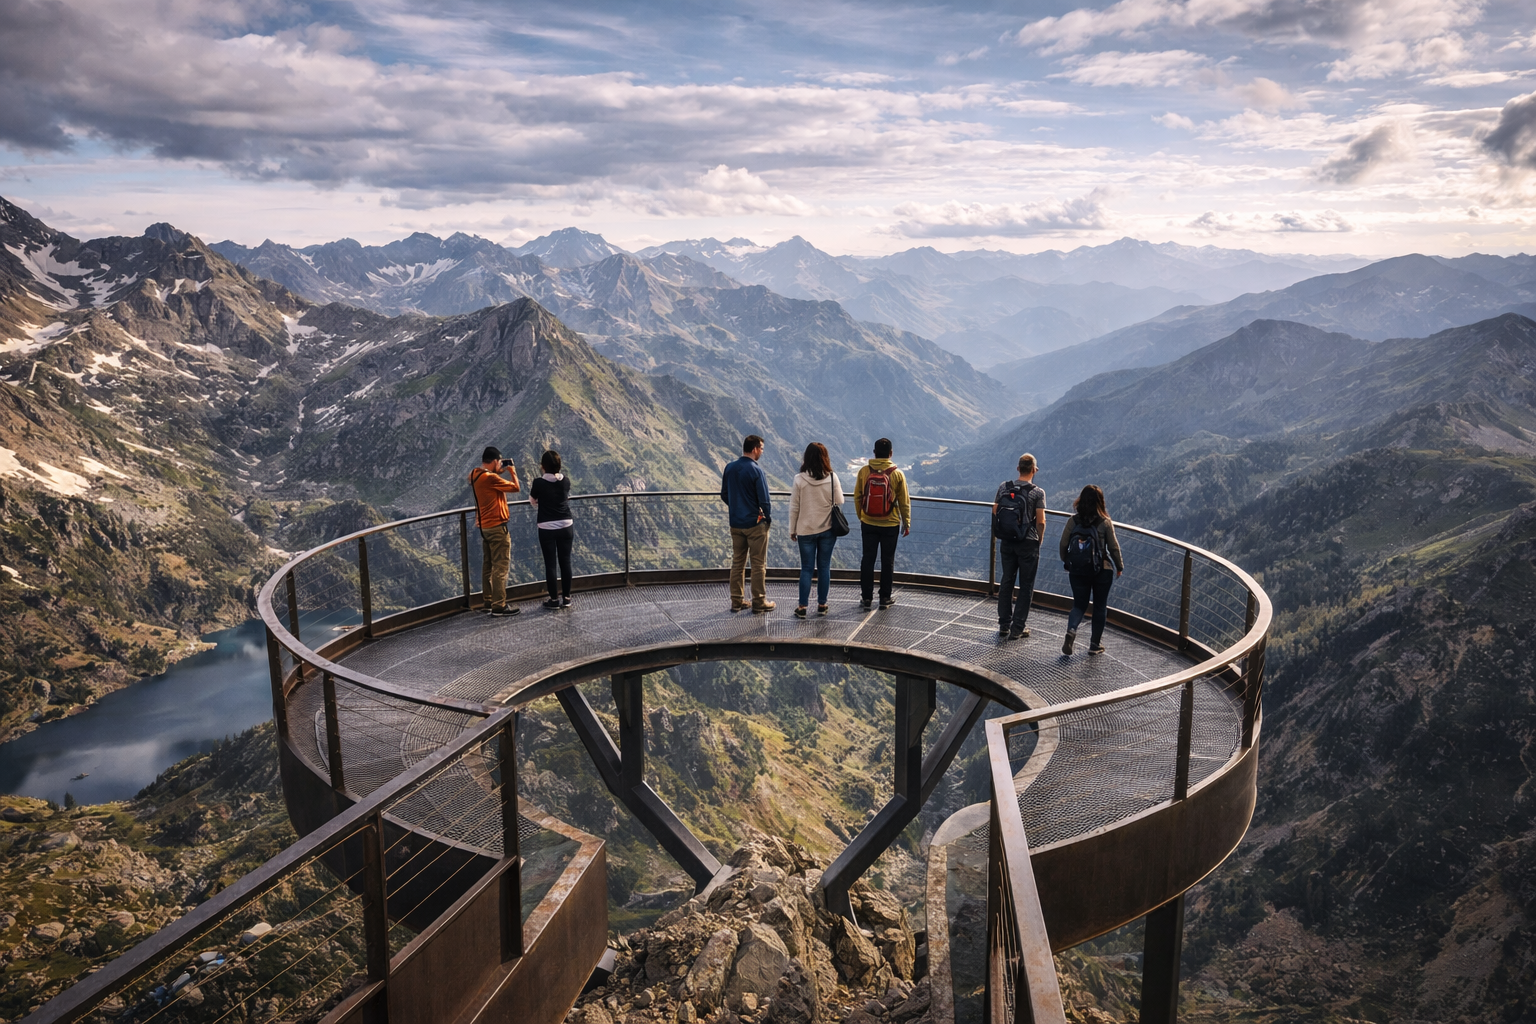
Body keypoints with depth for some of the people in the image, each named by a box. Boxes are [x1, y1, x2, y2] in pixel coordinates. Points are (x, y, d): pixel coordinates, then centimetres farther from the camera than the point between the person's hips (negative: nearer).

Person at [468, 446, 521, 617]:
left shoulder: (474, 475, 5)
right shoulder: (491, 478, -21)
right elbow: (516, 487, -16)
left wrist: (500, 472, 12)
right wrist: (512, 471, 0)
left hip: (484, 526, 9)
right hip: (497, 526, -9)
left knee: (488, 564, 16)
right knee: (501, 566, -5)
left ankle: (489, 601, 22)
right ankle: (499, 606, -5)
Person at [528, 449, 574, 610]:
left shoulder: (539, 483, -12)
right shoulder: (566, 481, -2)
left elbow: (533, 503, 4)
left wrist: (531, 489, 23)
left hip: (547, 528, -3)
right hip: (566, 526, 3)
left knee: (550, 563, 5)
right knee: (565, 561, 9)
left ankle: (554, 599, 10)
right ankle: (566, 598, 16)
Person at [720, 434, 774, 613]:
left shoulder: (729, 468, 1)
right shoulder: (757, 471, -16)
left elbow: (724, 495, 9)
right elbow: (764, 499, -16)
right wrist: (768, 517, 1)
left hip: (735, 523, 6)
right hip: (756, 524, -6)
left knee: (737, 562, 13)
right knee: (758, 564, 4)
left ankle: (737, 601, 19)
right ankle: (759, 603, 10)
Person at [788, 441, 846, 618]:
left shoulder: (799, 479, -10)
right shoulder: (832, 478, -9)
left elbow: (794, 507, -5)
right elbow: (839, 502, -2)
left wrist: (792, 530, 5)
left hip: (806, 531, -1)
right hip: (828, 530, 1)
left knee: (806, 568, 6)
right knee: (824, 567, 11)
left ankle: (802, 607, 7)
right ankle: (822, 605, 17)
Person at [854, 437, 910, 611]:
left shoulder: (864, 471, -7)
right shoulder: (897, 474, -10)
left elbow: (857, 497, 2)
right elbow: (904, 502, -4)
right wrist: (906, 523, 7)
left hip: (868, 524, 1)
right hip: (890, 525, -1)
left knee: (867, 559, 9)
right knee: (887, 561, 11)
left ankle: (866, 598, 13)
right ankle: (885, 598, 19)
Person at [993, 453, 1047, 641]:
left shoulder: (1003, 487, 0)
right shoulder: (1037, 493, -11)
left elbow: (994, 512, 4)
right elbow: (1040, 521, -12)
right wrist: (1039, 540, 3)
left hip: (1006, 542, 4)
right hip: (1028, 544, -4)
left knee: (1006, 582, 14)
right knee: (1026, 586, 6)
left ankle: (1003, 626, 17)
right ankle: (1017, 628, 8)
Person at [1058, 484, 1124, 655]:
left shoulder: (1073, 520, -6)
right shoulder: (1105, 522, -9)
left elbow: (1063, 545, -2)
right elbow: (1113, 547, -3)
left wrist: (1066, 562, 15)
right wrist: (1119, 566, 12)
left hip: (1078, 571, 1)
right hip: (1102, 571, -1)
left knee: (1079, 604, 13)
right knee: (1099, 607, 13)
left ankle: (1071, 630, -15)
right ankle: (1095, 644, 17)